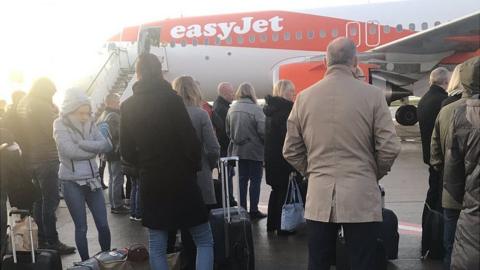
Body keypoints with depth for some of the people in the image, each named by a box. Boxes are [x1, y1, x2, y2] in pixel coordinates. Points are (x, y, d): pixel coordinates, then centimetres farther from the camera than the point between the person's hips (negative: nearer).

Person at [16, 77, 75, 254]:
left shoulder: (23, 104, 14)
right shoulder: (42, 106, -14)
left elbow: (19, 133, 18)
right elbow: (54, 131, -17)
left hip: (30, 159, 9)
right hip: (46, 159, -9)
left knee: (40, 199, 15)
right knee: (50, 200, -6)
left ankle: (42, 239, 23)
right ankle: (52, 241, -3)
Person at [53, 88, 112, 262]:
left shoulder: (89, 124, 7)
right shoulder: (61, 126, -7)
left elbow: (107, 146, -6)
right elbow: (71, 151, -22)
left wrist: (83, 144, -17)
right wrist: (95, 149, -11)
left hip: (92, 179, 4)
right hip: (72, 183, -4)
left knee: (103, 224, 6)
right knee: (81, 228, 5)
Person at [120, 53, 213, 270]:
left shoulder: (128, 106, 4)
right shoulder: (170, 98, -10)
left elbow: (126, 151, 7)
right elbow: (190, 139, -13)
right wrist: (195, 166, 5)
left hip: (151, 183, 4)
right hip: (180, 179, -4)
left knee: (157, 246, 13)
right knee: (204, 241, 7)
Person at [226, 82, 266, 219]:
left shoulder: (231, 109, 1)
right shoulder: (255, 109, -15)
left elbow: (228, 131, 8)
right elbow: (262, 131, -16)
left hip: (238, 151, 5)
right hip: (254, 151, -5)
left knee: (242, 180, 13)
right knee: (255, 181, 5)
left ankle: (242, 209, 18)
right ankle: (254, 210, 8)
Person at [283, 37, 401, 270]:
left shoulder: (304, 97, 2)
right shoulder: (372, 95, -6)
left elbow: (291, 151, 4)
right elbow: (389, 148, -7)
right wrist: (373, 175, 10)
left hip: (318, 199, 3)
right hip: (361, 198, -2)